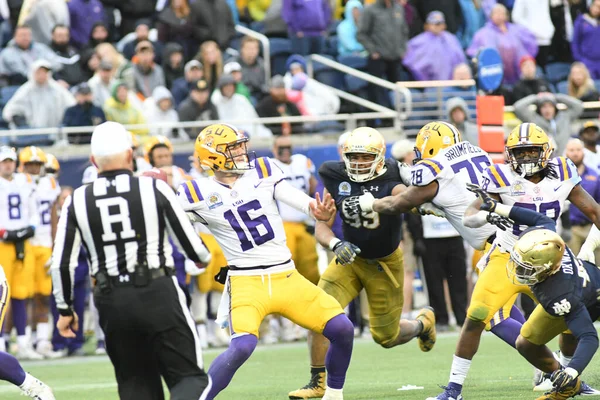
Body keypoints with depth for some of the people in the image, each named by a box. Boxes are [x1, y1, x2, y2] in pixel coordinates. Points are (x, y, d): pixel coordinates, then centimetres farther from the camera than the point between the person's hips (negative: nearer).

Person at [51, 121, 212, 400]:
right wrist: (204, 259, 26)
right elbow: (190, 243, 3)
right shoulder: (155, 189, -4)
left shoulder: (77, 202, 2)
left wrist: (65, 309, 16)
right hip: (157, 293, -3)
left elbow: (61, 264, 2)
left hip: (112, 302, 3)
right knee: (190, 377, 4)